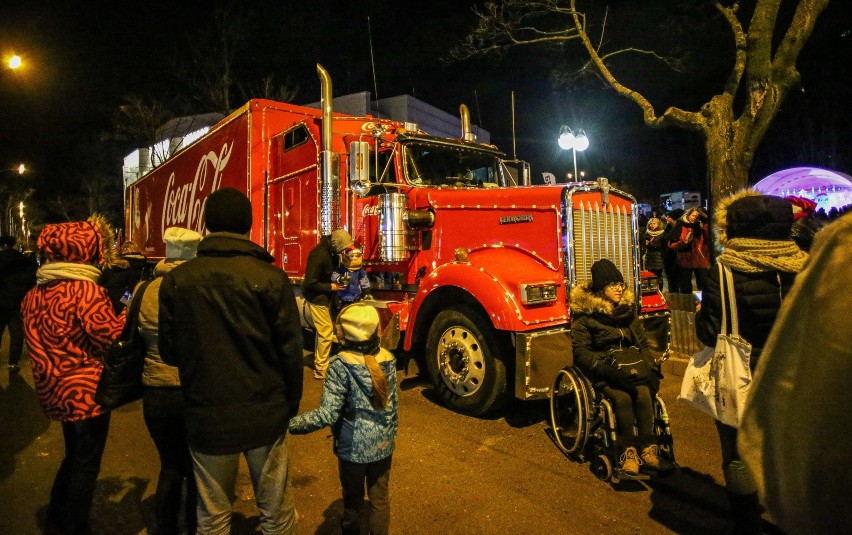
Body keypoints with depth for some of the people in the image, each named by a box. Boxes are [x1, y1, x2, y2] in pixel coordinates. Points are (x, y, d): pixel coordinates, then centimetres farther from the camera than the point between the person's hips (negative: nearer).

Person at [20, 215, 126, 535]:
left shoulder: (34, 295, 4)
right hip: (86, 392, -8)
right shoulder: (85, 289, -21)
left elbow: (52, 337, 12)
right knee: (86, 464, 9)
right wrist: (126, 313, -5)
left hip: (55, 392, 8)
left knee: (74, 455, 26)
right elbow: (112, 337, -21)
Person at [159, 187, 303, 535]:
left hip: (206, 418, 2)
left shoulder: (176, 280, -5)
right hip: (265, 415, -2)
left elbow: (169, 352, 3)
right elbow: (290, 350, -9)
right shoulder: (271, 277, -13)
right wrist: (291, 403, 5)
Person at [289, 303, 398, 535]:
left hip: (353, 446, -3)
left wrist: (289, 424, -20)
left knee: (353, 500, 20)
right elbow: (393, 403, 3)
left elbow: (327, 414, -26)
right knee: (380, 498, 20)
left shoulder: (341, 365, -22)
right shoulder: (388, 360, -7)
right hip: (383, 444, 4)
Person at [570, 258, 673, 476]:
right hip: (602, 373, -4)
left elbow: (643, 344, 17)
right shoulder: (585, 314, -4)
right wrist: (609, 370, -22)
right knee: (622, 397, -31)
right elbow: (581, 352, -9)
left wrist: (650, 368, -2)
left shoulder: (628, 309, 14)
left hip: (630, 367, 4)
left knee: (644, 393, -26)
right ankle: (629, 452, -18)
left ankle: (648, 450, -18)